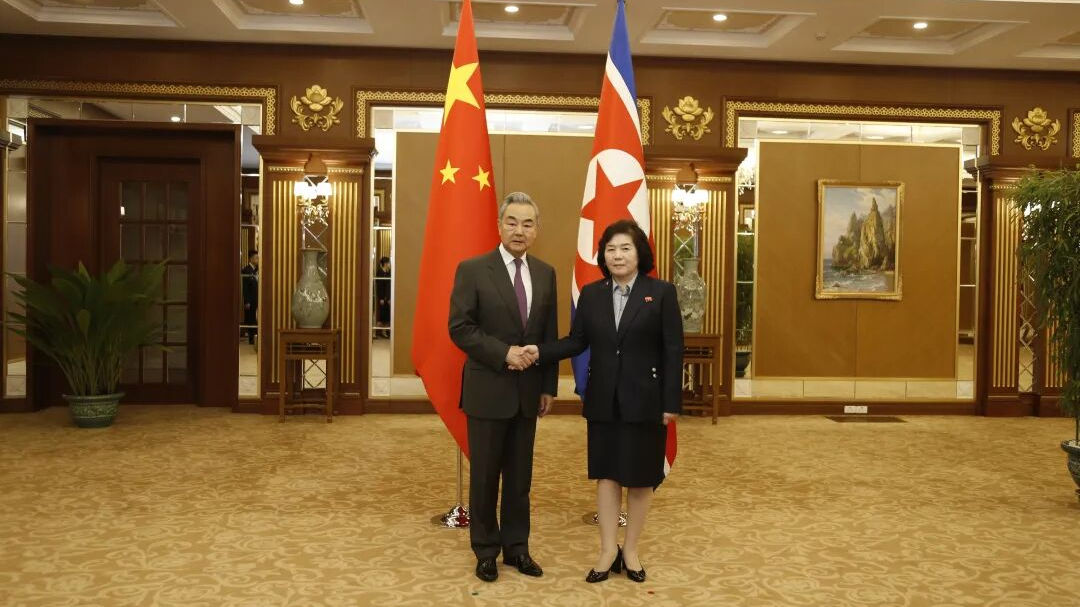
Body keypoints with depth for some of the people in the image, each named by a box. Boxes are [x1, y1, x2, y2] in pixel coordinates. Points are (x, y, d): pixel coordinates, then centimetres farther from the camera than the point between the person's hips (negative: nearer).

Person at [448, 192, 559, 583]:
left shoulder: (545, 274, 7)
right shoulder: (472, 270, -7)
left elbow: (550, 335, 9)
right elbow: (459, 328, -12)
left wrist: (549, 387, 7)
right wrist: (504, 353, -20)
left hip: (528, 392, 4)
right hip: (488, 390, -4)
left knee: (520, 475, 12)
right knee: (485, 474, 7)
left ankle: (516, 547, 26)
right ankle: (486, 550, 23)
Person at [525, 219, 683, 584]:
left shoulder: (661, 293, -5)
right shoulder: (591, 294, 5)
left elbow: (673, 350, -7)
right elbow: (577, 341, 2)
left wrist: (671, 402, -11)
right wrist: (542, 352, -16)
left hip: (645, 399, -2)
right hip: (603, 400, 3)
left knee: (640, 476, 8)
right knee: (606, 473, 8)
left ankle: (631, 550, 24)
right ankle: (608, 550, 19)